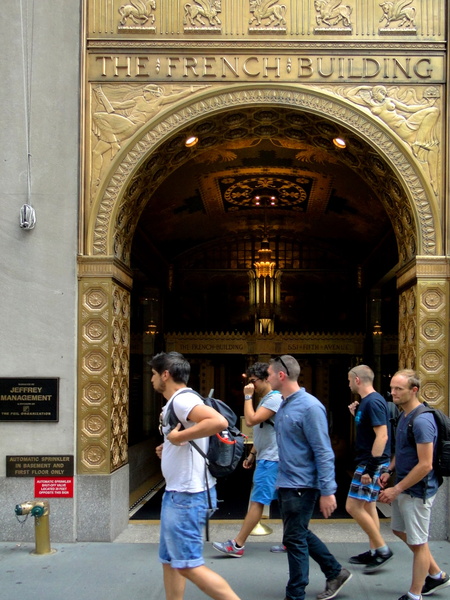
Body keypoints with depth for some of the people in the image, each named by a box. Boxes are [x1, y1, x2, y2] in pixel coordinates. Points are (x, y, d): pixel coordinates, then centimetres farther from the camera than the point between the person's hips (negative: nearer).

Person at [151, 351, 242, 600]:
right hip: (177, 493, 11)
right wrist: (169, 448, 11)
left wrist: (178, 436, -27)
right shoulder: (177, 402, 14)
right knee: (170, 560, 15)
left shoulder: (182, 400, -17)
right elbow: (188, 444, 25)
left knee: (188, 565, -7)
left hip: (187, 496, -11)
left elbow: (219, 422, -35)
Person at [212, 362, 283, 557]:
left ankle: (237, 545, -8)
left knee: (257, 501, -8)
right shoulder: (265, 399, 17)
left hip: (270, 460, -11)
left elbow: (251, 420, -25)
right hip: (266, 458, 11)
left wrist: (247, 397, -16)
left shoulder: (274, 398, -16)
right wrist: (252, 454, 20)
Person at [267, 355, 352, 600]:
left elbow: (323, 452, -20)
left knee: (294, 539, 0)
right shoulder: (283, 405, 8)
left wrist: (327, 491, -21)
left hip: (301, 485, -9)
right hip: (285, 483, 9)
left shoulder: (309, 407, -19)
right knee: (300, 534, 19)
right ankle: (335, 572, 34)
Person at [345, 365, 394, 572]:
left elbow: (382, 435, -25)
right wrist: (356, 413, 6)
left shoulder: (373, 402, -18)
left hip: (372, 462, -10)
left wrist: (371, 467, -26)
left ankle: (382, 549, -2)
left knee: (353, 506, -9)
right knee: (368, 506, 15)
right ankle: (374, 551, 22)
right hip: (367, 461, 10)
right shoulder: (366, 401, 12)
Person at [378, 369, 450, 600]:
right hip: (403, 487, 10)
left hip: (417, 490, -10)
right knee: (400, 530, 23)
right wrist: (389, 470, 5)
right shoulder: (404, 415, 6)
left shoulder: (421, 421, -25)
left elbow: (425, 465, -26)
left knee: (417, 542, 3)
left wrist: (396, 490, -22)